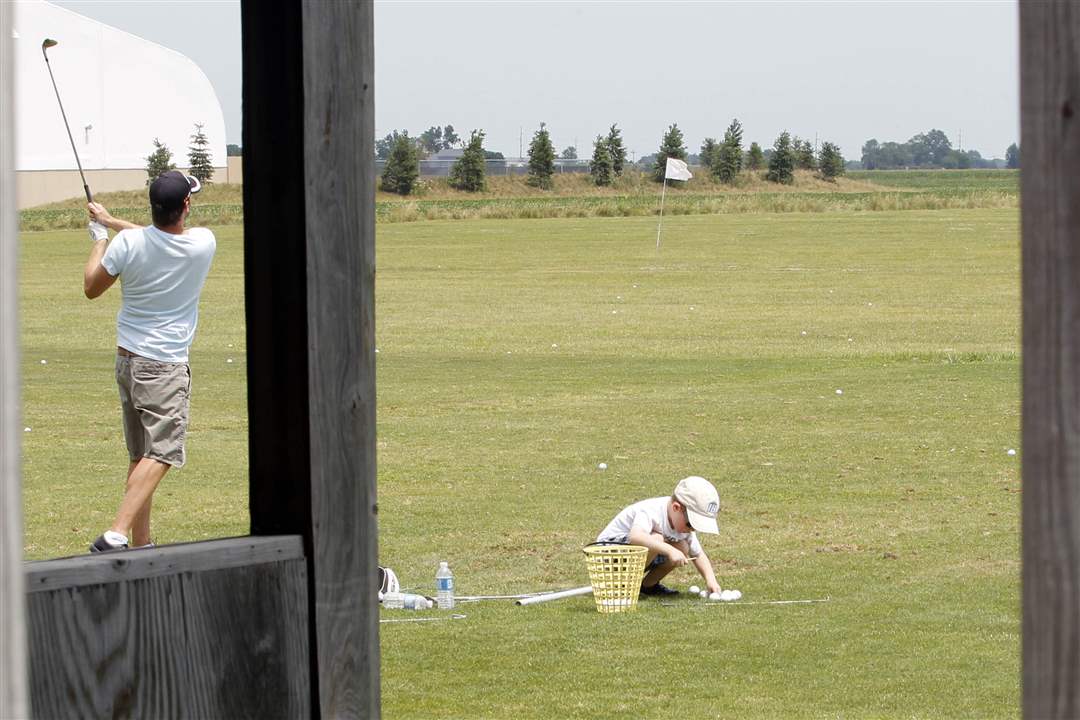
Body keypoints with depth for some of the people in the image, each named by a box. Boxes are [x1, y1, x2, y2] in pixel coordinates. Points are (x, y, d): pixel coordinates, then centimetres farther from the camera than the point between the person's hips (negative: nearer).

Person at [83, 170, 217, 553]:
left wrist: (99, 239, 21)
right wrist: (112, 221, 20)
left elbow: (91, 288, 7)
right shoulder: (204, 244, -10)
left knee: (140, 455, 12)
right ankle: (116, 534, -24)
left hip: (127, 359, 5)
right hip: (165, 365, -5)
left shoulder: (128, 243, -9)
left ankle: (140, 543, 15)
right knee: (161, 453, -9)